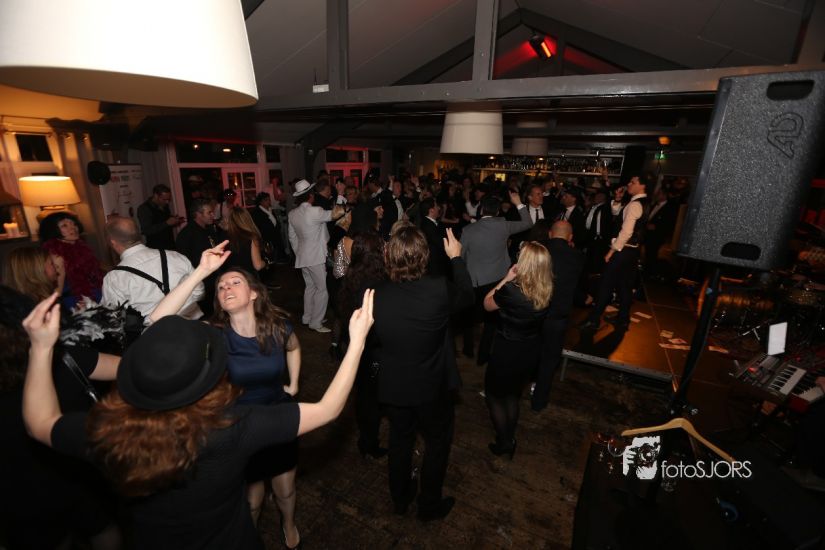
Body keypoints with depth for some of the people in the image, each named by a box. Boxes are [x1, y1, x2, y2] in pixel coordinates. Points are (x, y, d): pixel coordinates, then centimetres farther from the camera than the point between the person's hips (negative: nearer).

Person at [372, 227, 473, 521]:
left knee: (400, 439, 27)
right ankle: (429, 505, 44)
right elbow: (467, 295, -4)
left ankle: (400, 498, 50)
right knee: (437, 442, 24)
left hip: (391, 386, 3)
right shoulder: (439, 290, -27)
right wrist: (456, 257, 7)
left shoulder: (376, 296, -20)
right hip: (431, 388, -2)